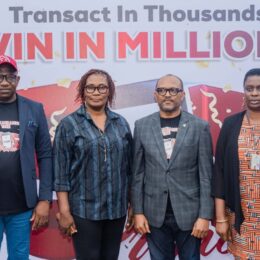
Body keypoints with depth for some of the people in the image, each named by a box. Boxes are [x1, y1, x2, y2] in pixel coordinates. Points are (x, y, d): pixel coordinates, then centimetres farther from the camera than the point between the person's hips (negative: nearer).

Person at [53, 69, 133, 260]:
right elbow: (61, 172, -6)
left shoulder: (121, 123, 7)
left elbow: (129, 167, 9)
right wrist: (64, 211, -10)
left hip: (117, 208, 4)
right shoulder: (69, 124, -3)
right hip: (84, 209, -3)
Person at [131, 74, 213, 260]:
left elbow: (206, 175, -4)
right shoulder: (142, 126, 2)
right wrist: (138, 212, -1)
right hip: (155, 213, 2)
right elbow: (137, 173, 3)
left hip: (189, 213, -1)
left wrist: (205, 216, -8)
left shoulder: (199, 127, -3)